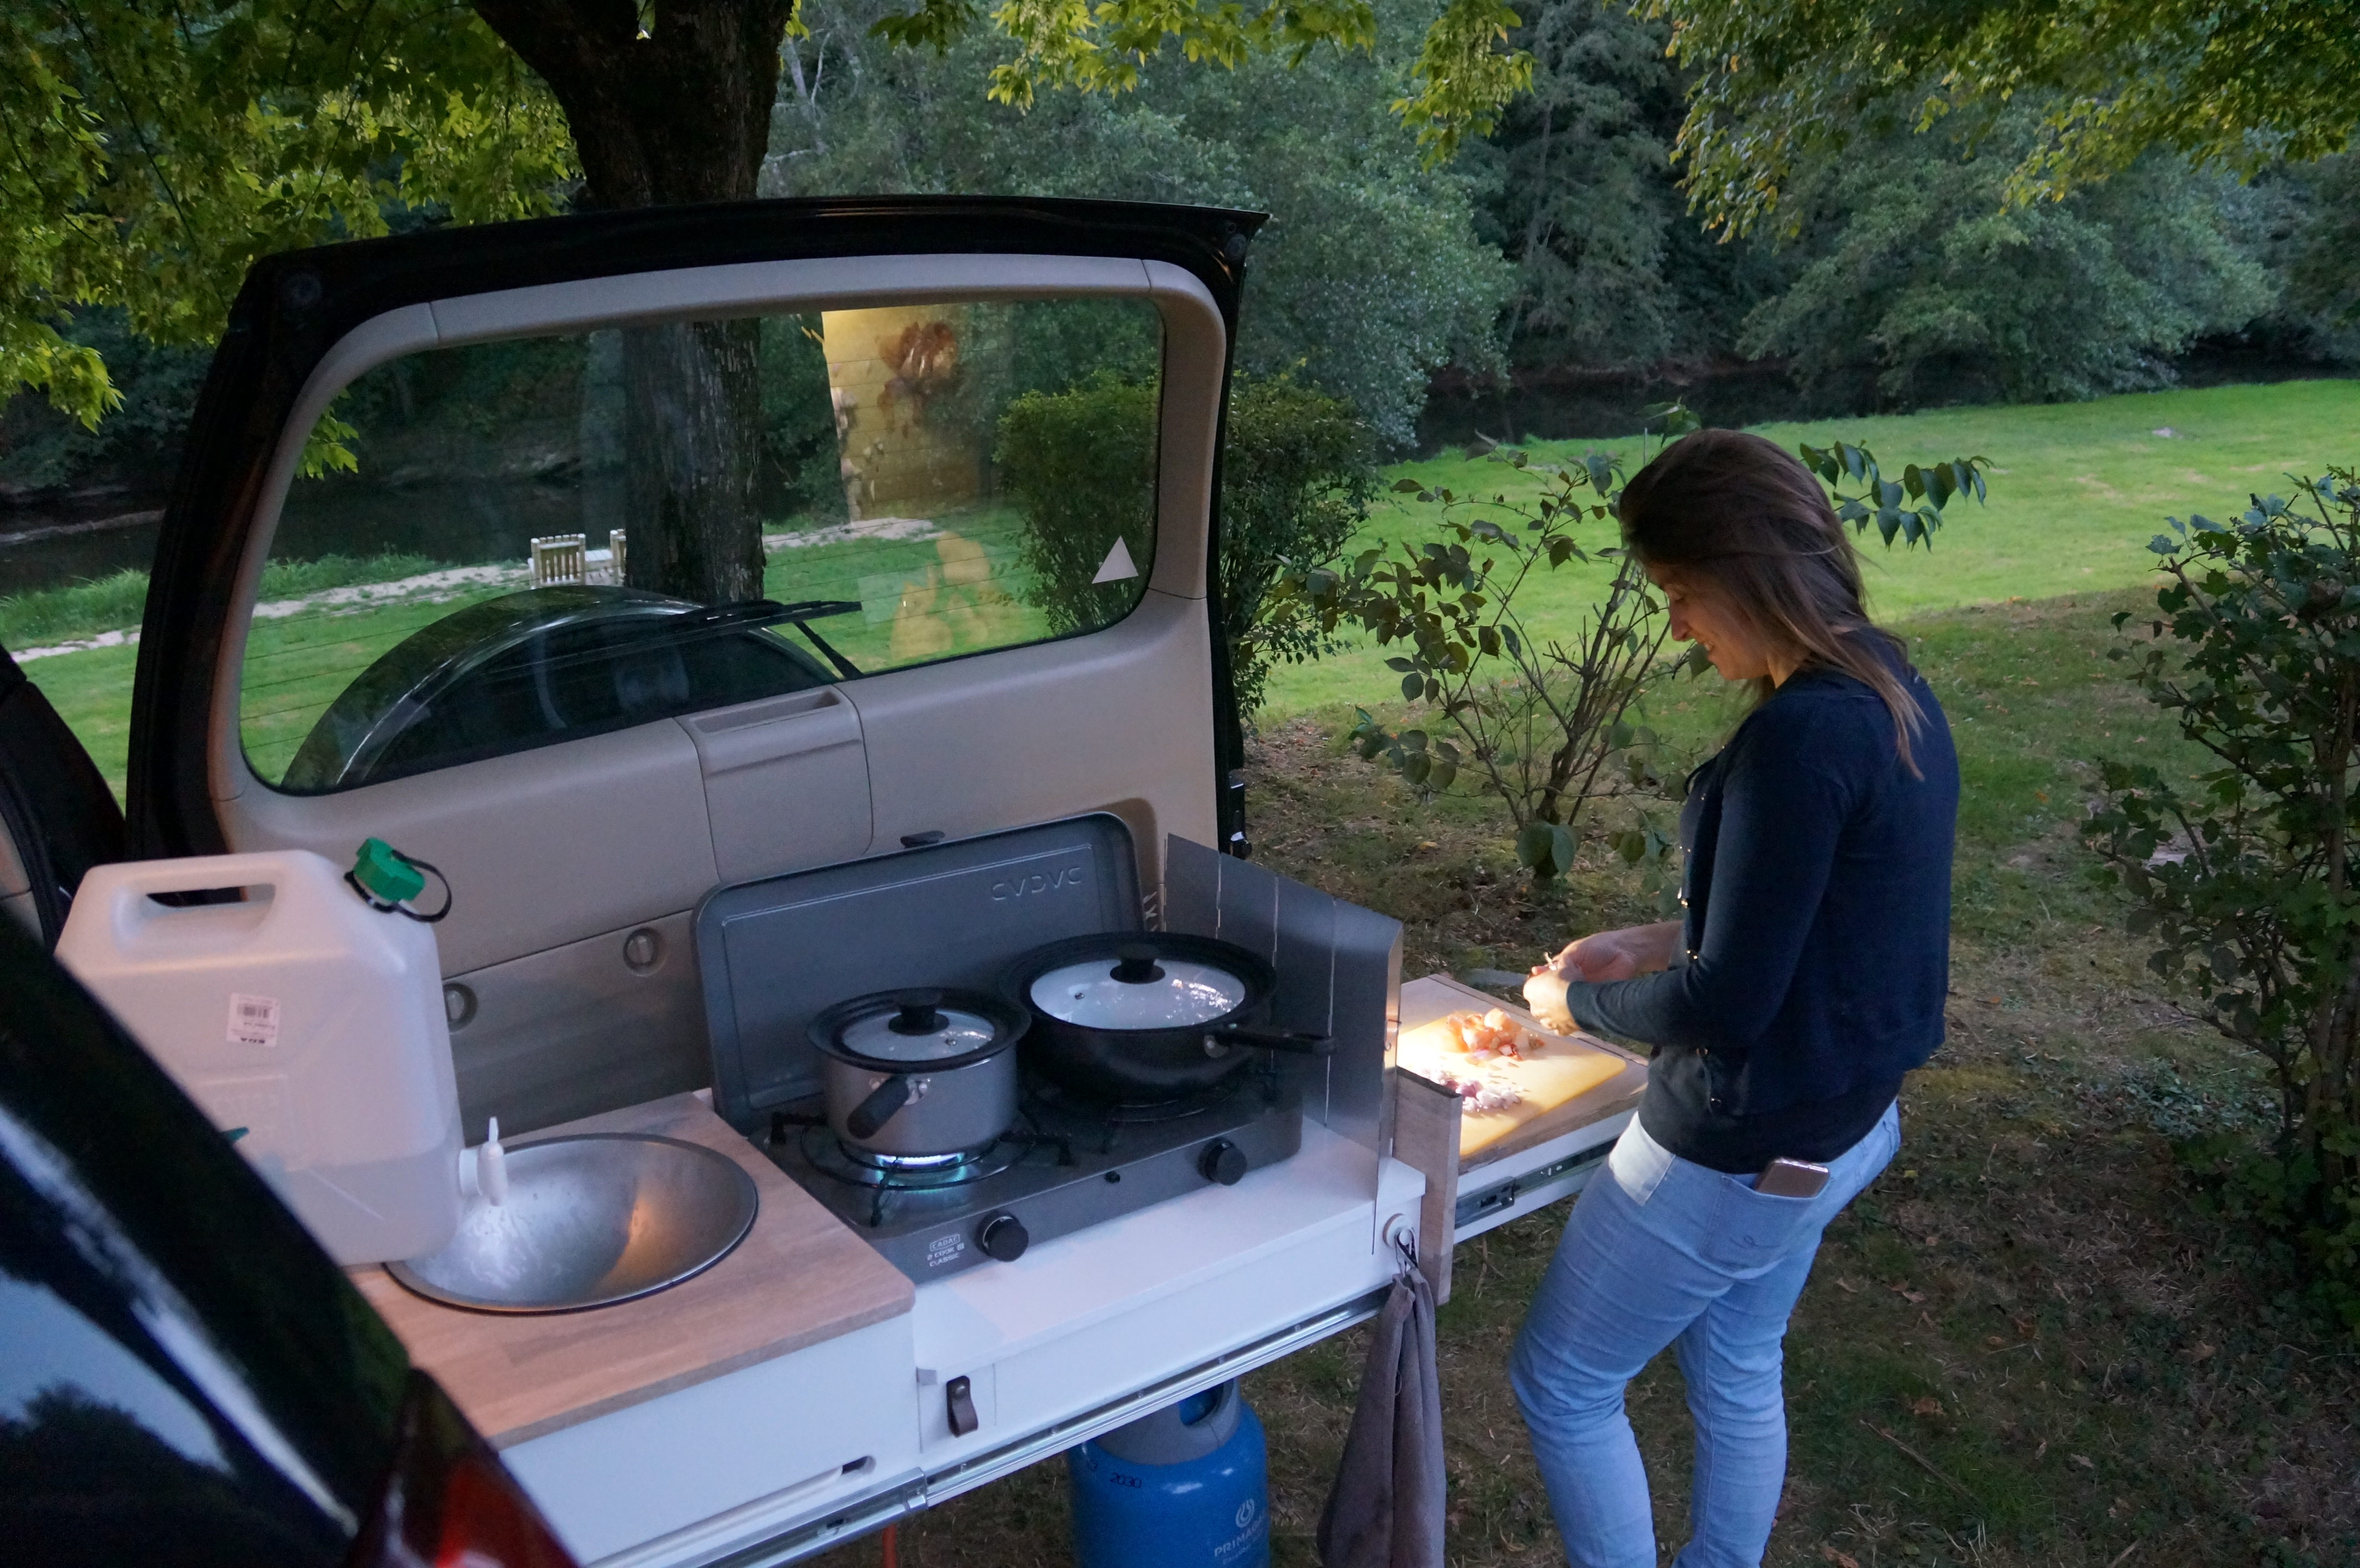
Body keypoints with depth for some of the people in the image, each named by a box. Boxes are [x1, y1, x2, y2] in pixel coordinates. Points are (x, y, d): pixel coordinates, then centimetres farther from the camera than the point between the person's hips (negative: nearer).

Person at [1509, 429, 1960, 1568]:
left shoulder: (1800, 737, -29)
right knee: (1737, 1371, 26)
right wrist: (1653, 944, 8)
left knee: (1561, 1384, 10)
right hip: (1843, 1122, 9)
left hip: (1745, 1151, -9)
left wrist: (1583, 1003, -9)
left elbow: (1727, 1005, -26)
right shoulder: (1890, 692, 1)